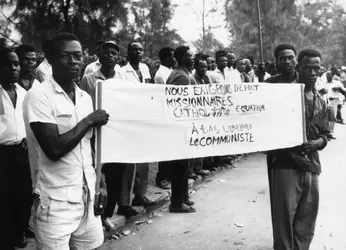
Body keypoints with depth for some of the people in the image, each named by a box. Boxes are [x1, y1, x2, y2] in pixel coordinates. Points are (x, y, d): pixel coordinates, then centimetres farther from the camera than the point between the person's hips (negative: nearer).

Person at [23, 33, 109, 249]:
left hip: (87, 195, 6)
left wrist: (100, 184, 8)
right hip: (56, 201, -5)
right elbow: (54, 149, -20)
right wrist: (89, 121, -13)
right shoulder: (39, 96, -12)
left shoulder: (85, 97, 9)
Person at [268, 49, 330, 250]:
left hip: (311, 166, 6)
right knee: (284, 218, -3)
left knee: (307, 220, 13)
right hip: (286, 164, -6)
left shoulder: (321, 103, 14)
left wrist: (317, 143, -4)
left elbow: (325, 133, 18)